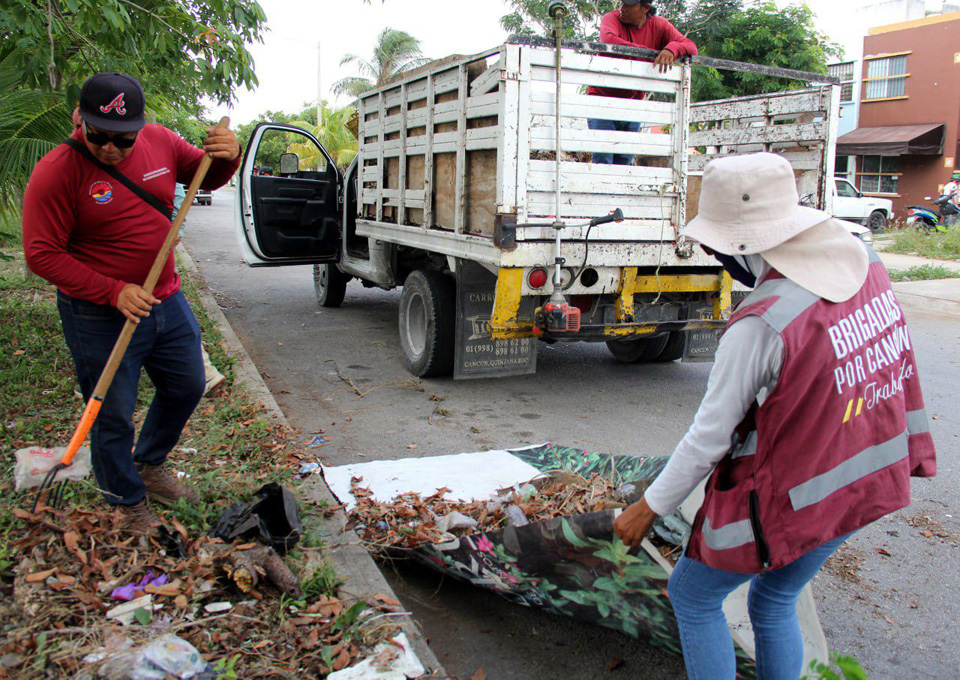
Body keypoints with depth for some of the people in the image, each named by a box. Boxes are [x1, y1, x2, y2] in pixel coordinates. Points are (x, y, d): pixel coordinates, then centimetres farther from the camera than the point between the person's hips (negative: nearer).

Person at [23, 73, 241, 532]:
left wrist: (226, 157, -11)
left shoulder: (160, 142, -2)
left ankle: (149, 466, 45)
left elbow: (207, 178, 14)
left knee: (187, 387, 20)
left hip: (166, 301, 6)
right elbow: (42, 255, -16)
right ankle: (128, 505, 29)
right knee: (113, 416, 5)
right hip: (99, 317, -6)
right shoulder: (56, 172, -17)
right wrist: (113, 291, -25)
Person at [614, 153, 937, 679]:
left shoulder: (762, 324, -29)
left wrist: (649, 508, -9)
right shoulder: (866, 266, -6)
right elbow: (897, 368, 7)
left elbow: (710, 438, -22)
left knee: (693, 596, 16)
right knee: (775, 600, 27)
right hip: (861, 488, 8)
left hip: (778, 503, -8)